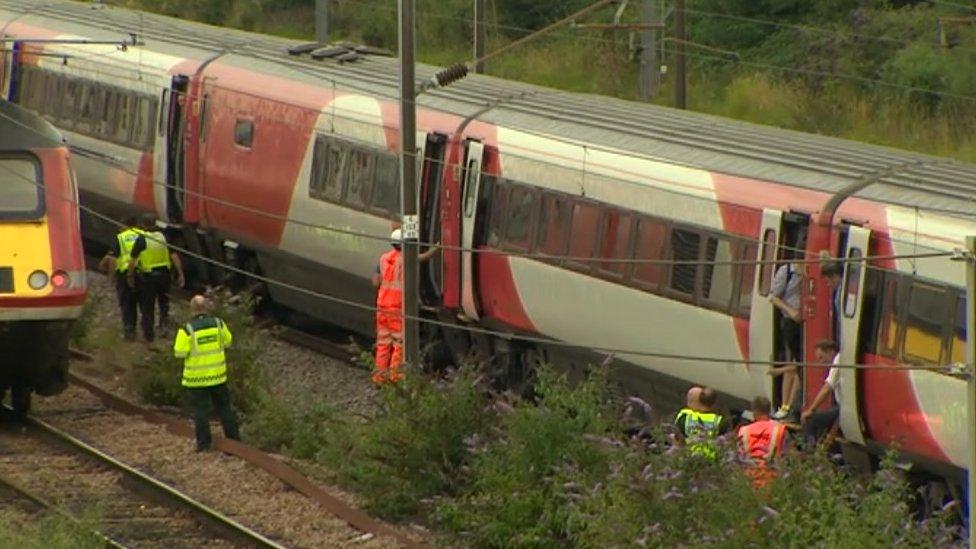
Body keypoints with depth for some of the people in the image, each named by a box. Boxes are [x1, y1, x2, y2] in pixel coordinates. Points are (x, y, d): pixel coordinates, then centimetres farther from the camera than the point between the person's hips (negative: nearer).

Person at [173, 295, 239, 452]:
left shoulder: (187, 330, -17)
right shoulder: (218, 324, -6)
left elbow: (179, 353, -16)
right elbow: (228, 341, 8)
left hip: (196, 378, -3)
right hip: (217, 374, 3)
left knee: (201, 410, 6)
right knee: (224, 406, 16)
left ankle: (203, 443, 8)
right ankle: (233, 437, 21)